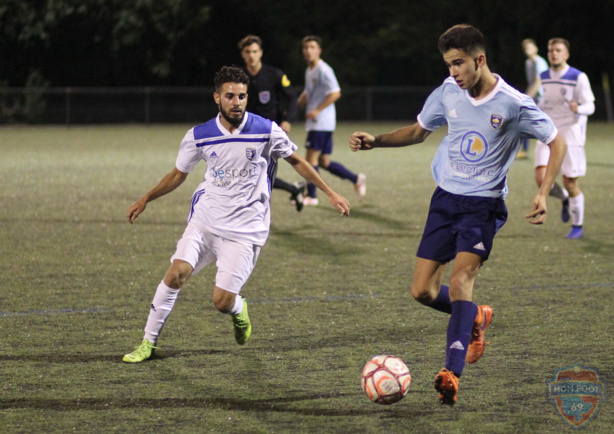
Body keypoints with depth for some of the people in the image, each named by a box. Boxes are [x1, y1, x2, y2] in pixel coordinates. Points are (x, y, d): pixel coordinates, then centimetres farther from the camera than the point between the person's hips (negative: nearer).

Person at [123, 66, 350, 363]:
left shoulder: (266, 131, -8)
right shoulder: (198, 137, -3)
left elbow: (296, 161, 8)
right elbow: (178, 174, 16)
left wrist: (331, 194, 9)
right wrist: (145, 200, 17)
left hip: (245, 230, -2)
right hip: (205, 220, 2)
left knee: (222, 302, -9)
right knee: (176, 273, -19)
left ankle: (238, 310, 30)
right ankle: (148, 343, -6)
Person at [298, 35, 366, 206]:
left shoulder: (323, 70, -12)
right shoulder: (309, 71, 16)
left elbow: (335, 93, -18)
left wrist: (317, 110, -20)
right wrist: (300, 101, 10)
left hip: (322, 122, -9)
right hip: (314, 122, 9)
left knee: (312, 157, -9)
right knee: (324, 162, 9)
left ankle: (311, 196, -4)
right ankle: (356, 179, 18)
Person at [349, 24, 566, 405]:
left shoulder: (513, 104, -14)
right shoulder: (448, 92, 0)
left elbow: (557, 144, -3)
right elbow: (419, 131, 18)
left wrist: (543, 193, -15)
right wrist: (374, 142, 4)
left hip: (484, 205, -5)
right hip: (446, 198, 5)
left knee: (460, 280, -25)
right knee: (423, 291, 1)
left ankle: (452, 374, -31)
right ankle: (476, 318, 32)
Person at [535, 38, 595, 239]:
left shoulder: (578, 78, -9)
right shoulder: (545, 77, 7)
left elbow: (590, 107, -10)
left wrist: (578, 109, -31)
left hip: (570, 134, -4)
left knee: (570, 183, -1)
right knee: (542, 179, -12)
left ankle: (577, 226, 21)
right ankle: (565, 199, 22)